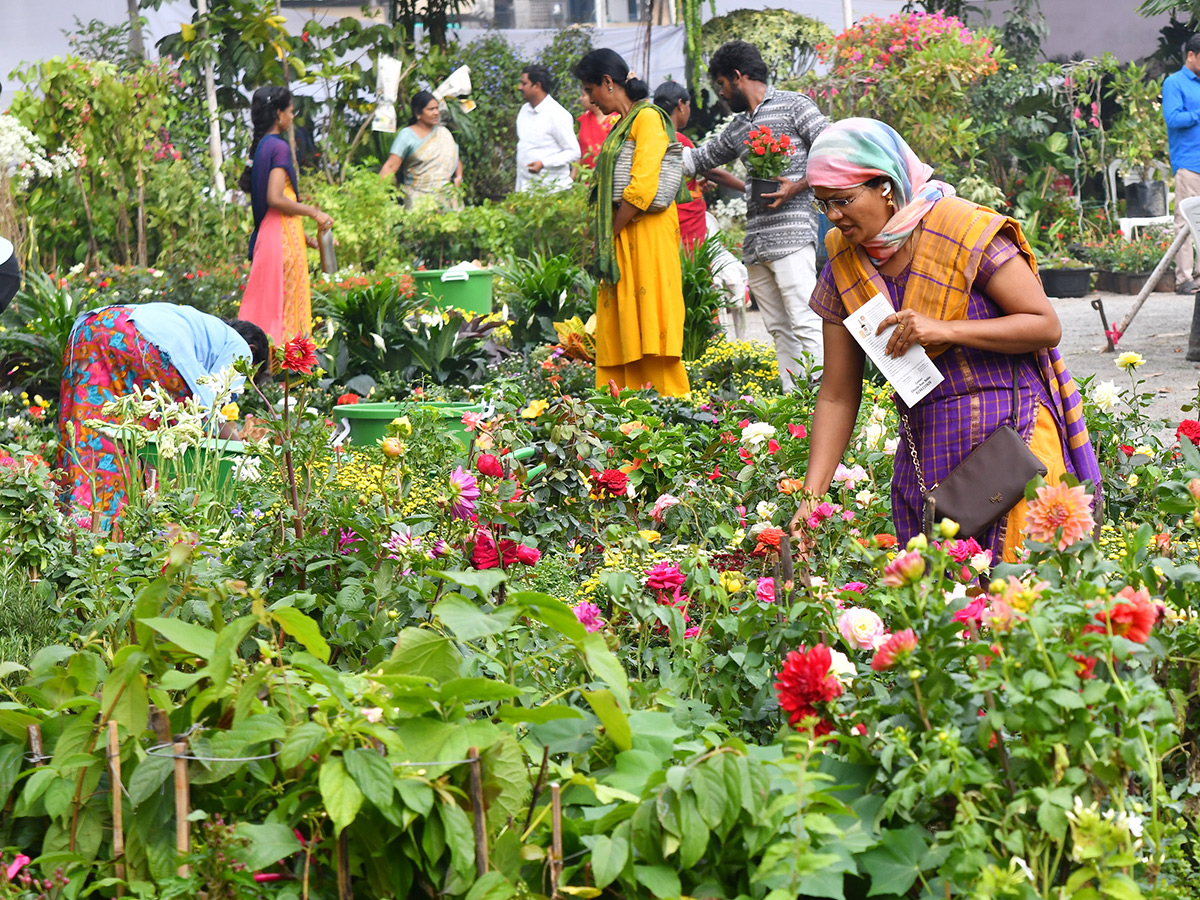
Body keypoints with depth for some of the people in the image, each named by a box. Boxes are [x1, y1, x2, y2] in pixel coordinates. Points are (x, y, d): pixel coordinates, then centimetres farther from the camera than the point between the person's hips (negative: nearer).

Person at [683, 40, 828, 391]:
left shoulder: (793, 106, 1)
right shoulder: (737, 128, 22)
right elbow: (699, 158, 36)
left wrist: (797, 187, -14)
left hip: (791, 235, -8)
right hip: (755, 241, 8)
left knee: (805, 323, -15)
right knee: (779, 330, 4)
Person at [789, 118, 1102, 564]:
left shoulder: (967, 231, -11)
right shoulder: (844, 267, 4)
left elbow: (1046, 325, -10)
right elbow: (837, 396, 5)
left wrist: (944, 330, -21)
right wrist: (811, 497, -5)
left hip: (1008, 436, -5)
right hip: (924, 453, 5)